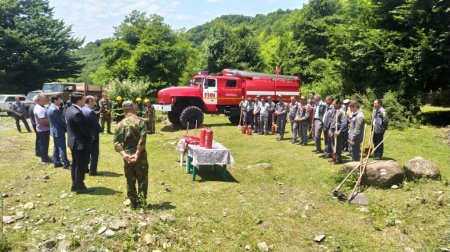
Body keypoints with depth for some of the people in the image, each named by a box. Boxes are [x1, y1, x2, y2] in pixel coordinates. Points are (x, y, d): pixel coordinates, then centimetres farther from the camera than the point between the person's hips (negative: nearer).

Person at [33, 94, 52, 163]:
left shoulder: (40, 107, 11)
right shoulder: (40, 109, -22)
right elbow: (43, 121, -27)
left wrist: (49, 122, 6)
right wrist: (50, 123, -14)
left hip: (44, 129, 10)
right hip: (43, 129, -10)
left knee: (44, 144, 19)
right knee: (44, 144, 1)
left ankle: (44, 157, 30)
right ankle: (45, 158, 10)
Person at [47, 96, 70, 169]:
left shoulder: (50, 108, 10)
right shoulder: (55, 110, -23)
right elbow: (61, 121, -21)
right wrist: (67, 128, -8)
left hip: (55, 130, 10)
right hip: (59, 131, -10)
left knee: (56, 147, 16)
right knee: (62, 147, -5)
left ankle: (56, 162, 23)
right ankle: (65, 164, 0)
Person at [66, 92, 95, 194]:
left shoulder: (69, 110, 6)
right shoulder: (77, 113, -26)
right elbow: (84, 129, -21)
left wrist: (88, 138, 12)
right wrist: (90, 138, -3)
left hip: (73, 141, 10)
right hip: (80, 143, -10)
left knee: (75, 164, 18)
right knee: (81, 166, 1)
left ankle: (75, 185, 28)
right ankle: (80, 187, 11)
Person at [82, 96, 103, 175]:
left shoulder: (81, 110, 3)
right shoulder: (90, 111, -23)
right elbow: (96, 124, -20)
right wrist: (100, 130, 1)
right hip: (93, 135, -9)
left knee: (87, 152, 19)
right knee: (94, 153, 1)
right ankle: (92, 171, 5)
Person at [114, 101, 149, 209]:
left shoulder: (120, 124, 5)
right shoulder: (139, 121, -9)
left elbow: (116, 142, -3)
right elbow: (142, 139, -19)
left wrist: (123, 154, -10)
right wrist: (137, 154, -16)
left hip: (127, 157, 4)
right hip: (140, 156, -4)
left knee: (130, 181, 13)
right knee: (142, 179, 9)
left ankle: (134, 203, 20)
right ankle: (141, 202, 10)